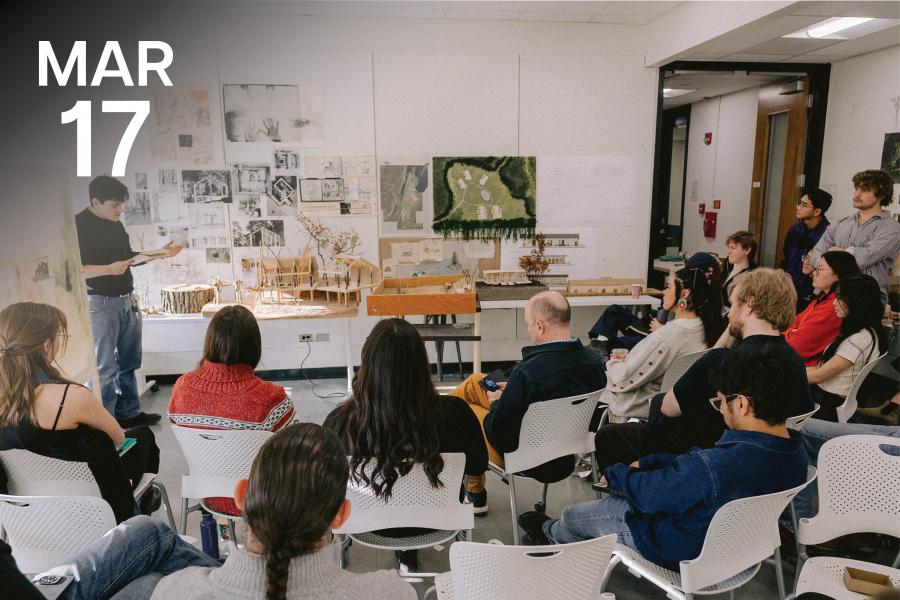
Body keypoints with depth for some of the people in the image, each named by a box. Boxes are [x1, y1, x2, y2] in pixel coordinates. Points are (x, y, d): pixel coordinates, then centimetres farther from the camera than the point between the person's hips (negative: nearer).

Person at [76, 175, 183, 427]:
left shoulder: (116, 225, 12)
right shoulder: (78, 225, -12)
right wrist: (109, 269, -28)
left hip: (126, 300, 8)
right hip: (100, 303, -8)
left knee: (128, 363, 16)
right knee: (105, 368, -3)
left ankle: (129, 413, 27)